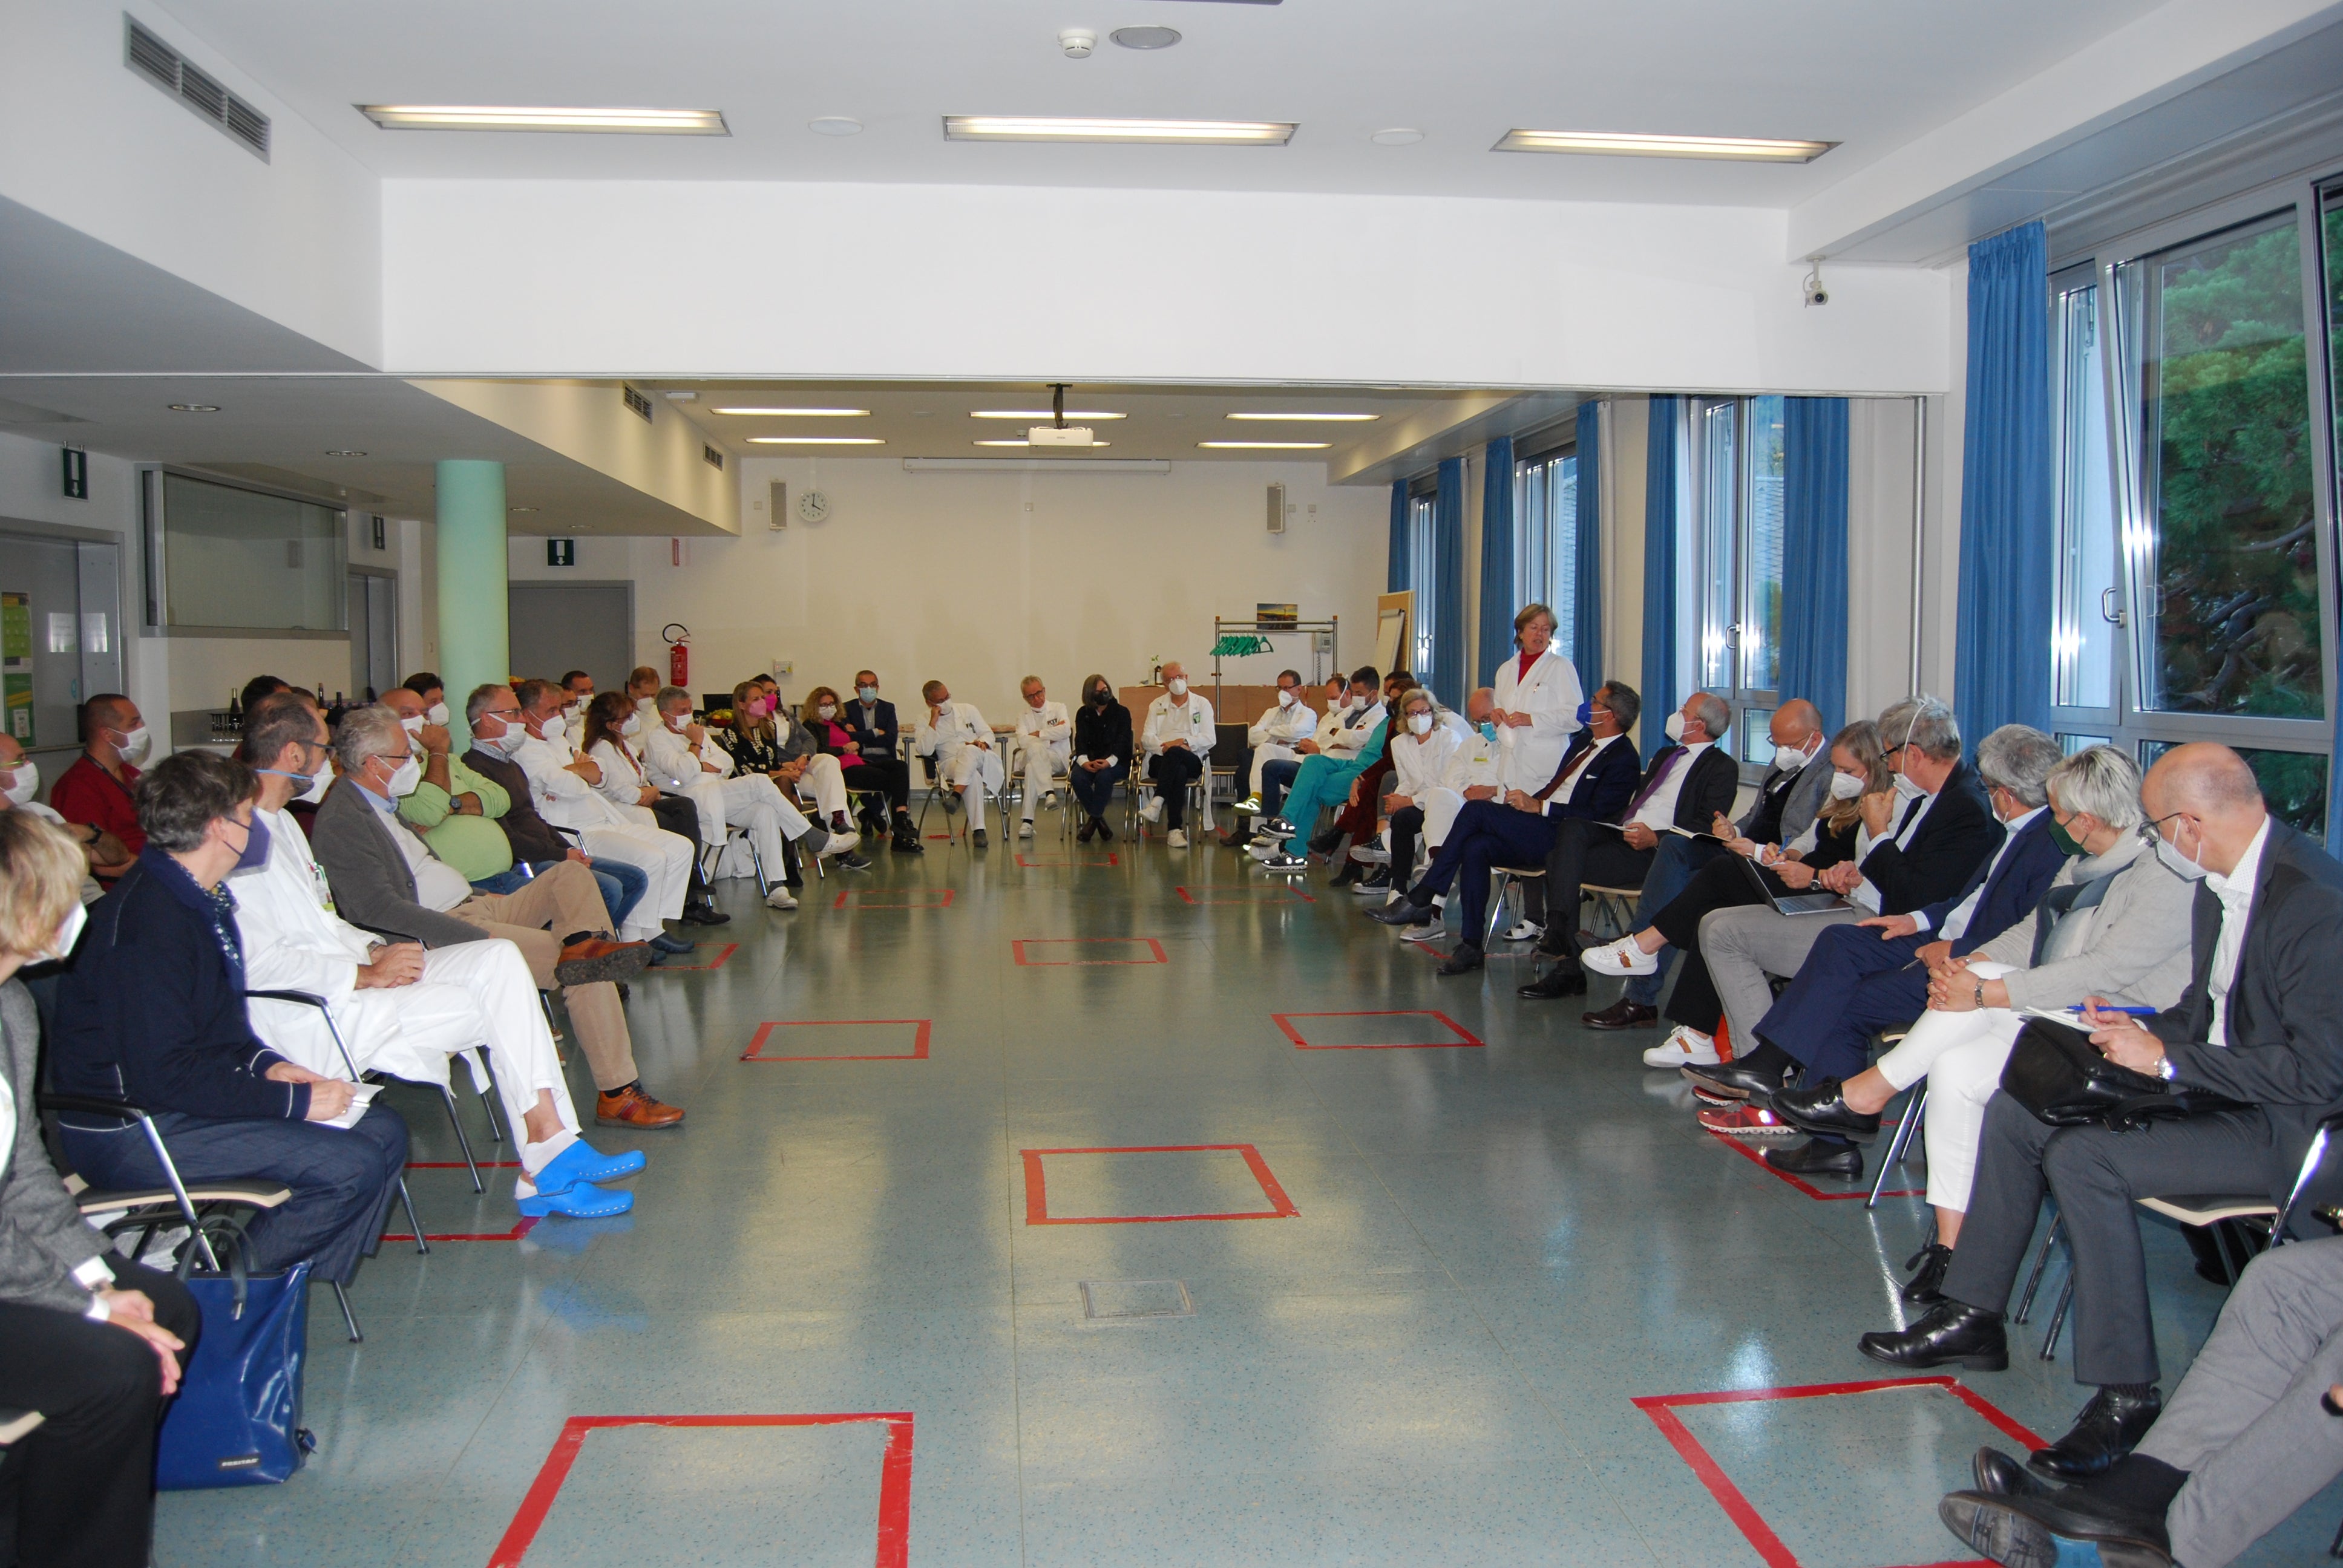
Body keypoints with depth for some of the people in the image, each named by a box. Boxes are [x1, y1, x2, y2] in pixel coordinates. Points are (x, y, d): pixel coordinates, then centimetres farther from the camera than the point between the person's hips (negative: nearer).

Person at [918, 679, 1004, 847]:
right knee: (973, 777, -37)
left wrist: (982, 743, -8)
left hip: (982, 761, 2)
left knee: (970, 751, -37)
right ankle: (978, 830, -42)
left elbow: (988, 733, 16)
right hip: (950, 764, -2)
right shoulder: (925, 721, 11)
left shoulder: (968, 709, 17)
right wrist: (934, 721, -7)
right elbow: (925, 751, -5)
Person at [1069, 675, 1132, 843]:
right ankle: (1099, 820, -17)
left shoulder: (1122, 712, 4)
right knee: (1077, 777, -30)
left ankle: (1093, 819, -20)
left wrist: (1109, 762, -27)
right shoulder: (1083, 714, 12)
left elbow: (1122, 741, -7)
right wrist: (1084, 761, -22)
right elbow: (1080, 740, 0)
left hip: (1117, 762, -3)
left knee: (1103, 776, -36)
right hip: (1090, 761, 3)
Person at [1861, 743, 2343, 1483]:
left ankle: (2125, 1391, -15)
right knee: (2015, 1111, 4)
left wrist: (2169, 1058, -22)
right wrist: (2149, 1032, -2)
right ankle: (1972, 1317, 11)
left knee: (2083, 1155, -27)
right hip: (2211, 1085, 10)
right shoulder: (2222, 881, 6)